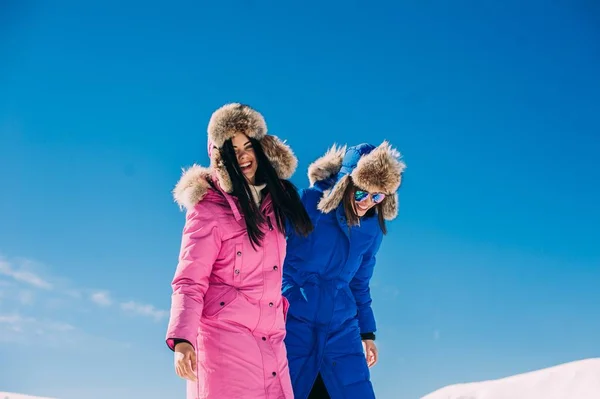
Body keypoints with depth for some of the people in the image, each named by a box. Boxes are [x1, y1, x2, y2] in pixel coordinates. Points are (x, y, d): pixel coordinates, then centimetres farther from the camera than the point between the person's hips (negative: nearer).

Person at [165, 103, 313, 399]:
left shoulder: (276, 197, 12)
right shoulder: (209, 206, -6)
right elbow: (189, 281, -12)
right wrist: (182, 340, -24)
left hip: (271, 339, 5)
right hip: (224, 333, -5)